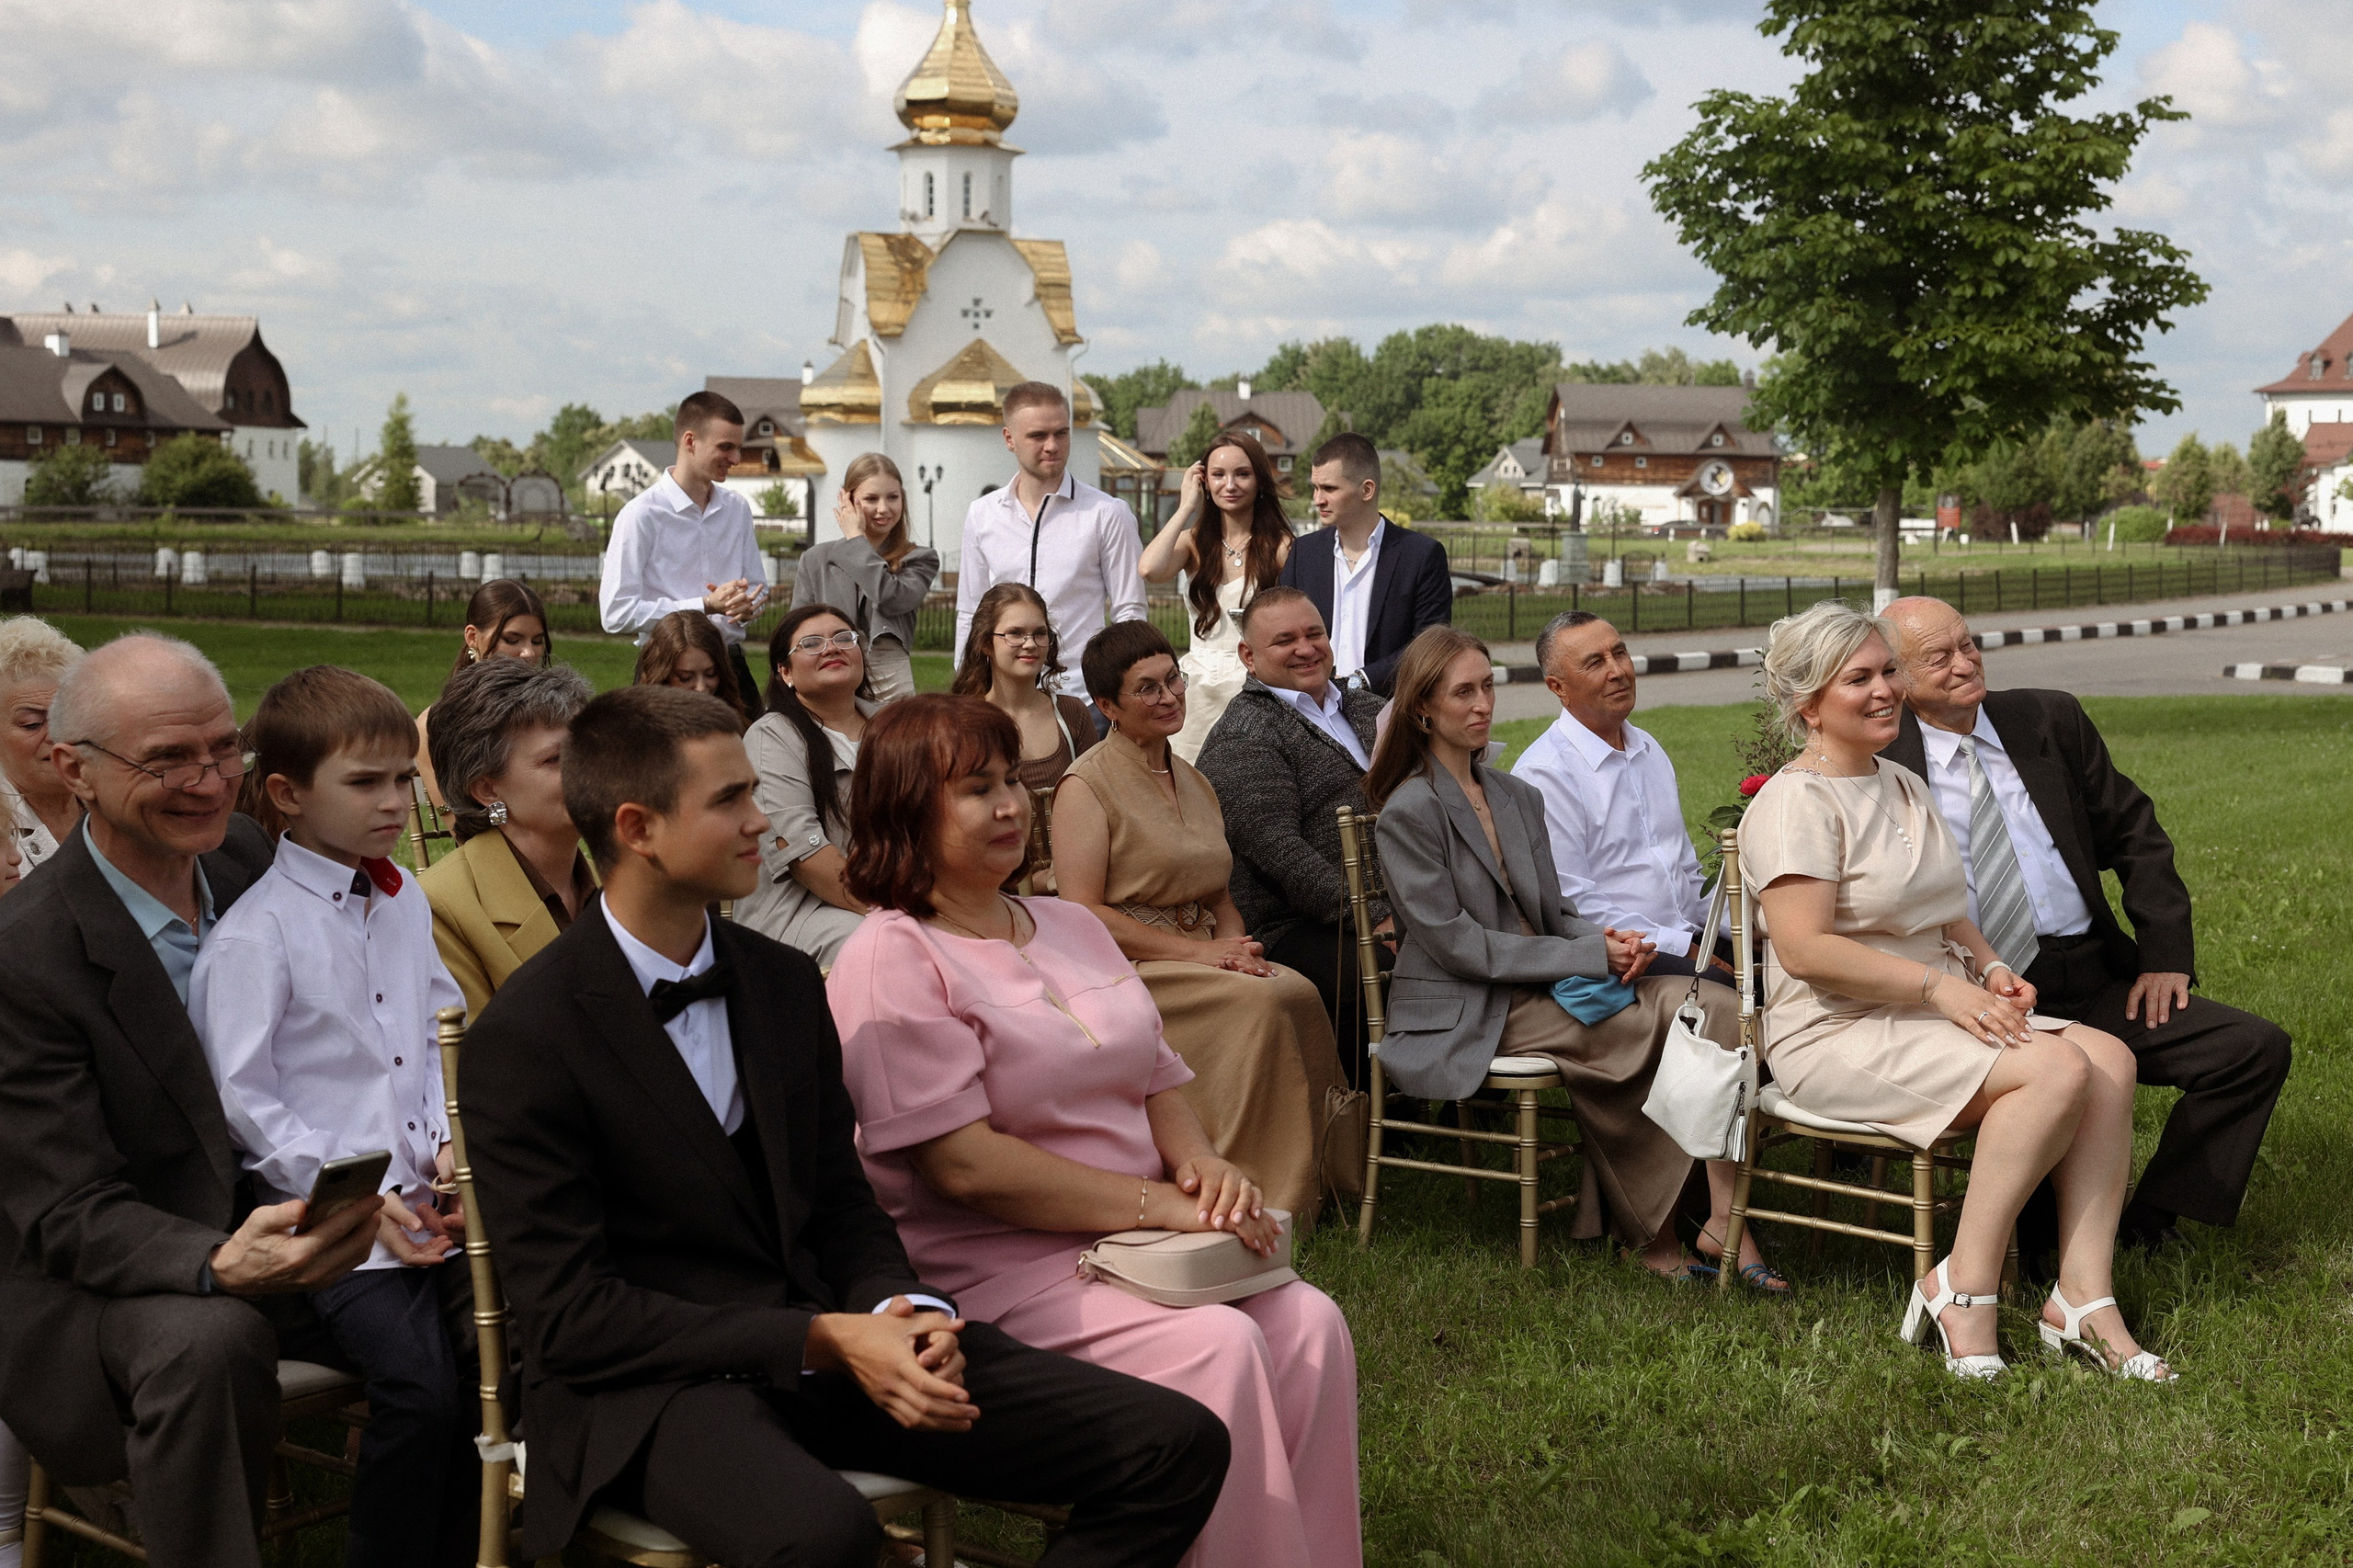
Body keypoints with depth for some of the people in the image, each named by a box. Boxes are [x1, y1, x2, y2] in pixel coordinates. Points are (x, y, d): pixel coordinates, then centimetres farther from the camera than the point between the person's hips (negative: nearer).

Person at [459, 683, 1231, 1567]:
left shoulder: (786, 984, 11)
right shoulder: (525, 1037, -9)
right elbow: (567, 1314, -12)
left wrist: (902, 1313, -8)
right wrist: (820, 1342, -20)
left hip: (833, 1341, 7)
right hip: (650, 1384, -6)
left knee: (1178, 1445, -10)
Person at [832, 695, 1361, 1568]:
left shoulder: (1070, 927, 18)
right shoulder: (892, 960, -9)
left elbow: (1157, 1080, 19)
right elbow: (963, 1164, -17)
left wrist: (1199, 1163, -5)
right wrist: (1159, 1205, -18)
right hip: (993, 1268, -7)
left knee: (1310, 1325, -17)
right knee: (1216, 1349, -28)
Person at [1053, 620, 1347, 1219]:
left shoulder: (1195, 783, 20)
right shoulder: (1086, 784, -4)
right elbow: (1083, 915, -13)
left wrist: (1236, 945, -4)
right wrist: (1195, 952, -17)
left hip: (1203, 958, 6)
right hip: (1124, 969, -6)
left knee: (1299, 992, -25)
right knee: (1261, 1003, -31)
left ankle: (1306, 1186, -20)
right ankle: (1261, 1192, -25)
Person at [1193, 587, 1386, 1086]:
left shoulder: (1367, 709, 23)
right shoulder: (1242, 737, -1)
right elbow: (1280, 852, -12)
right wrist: (1373, 919, -19)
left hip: (1388, 909, 7)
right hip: (1292, 929, -7)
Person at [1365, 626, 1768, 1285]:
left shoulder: (1519, 798, 17)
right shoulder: (1408, 814, -7)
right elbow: (1454, 943, -14)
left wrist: (1610, 939, -7)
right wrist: (1593, 956, -16)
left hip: (1538, 987, 7)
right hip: (1466, 1019, -7)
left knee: (1715, 1007, -18)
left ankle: (1726, 1219, -23)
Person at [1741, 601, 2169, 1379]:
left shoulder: (1905, 785, 19)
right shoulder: (1796, 802, -11)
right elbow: (1805, 949, -20)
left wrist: (1990, 967, 5)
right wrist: (1938, 987, -21)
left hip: (1935, 1011, 9)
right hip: (1837, 1032, -9)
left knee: (2111, 1058, -14)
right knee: (2057, 1070, -26)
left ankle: (2082, 1298, -17)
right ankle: (1962, 1289, -18)